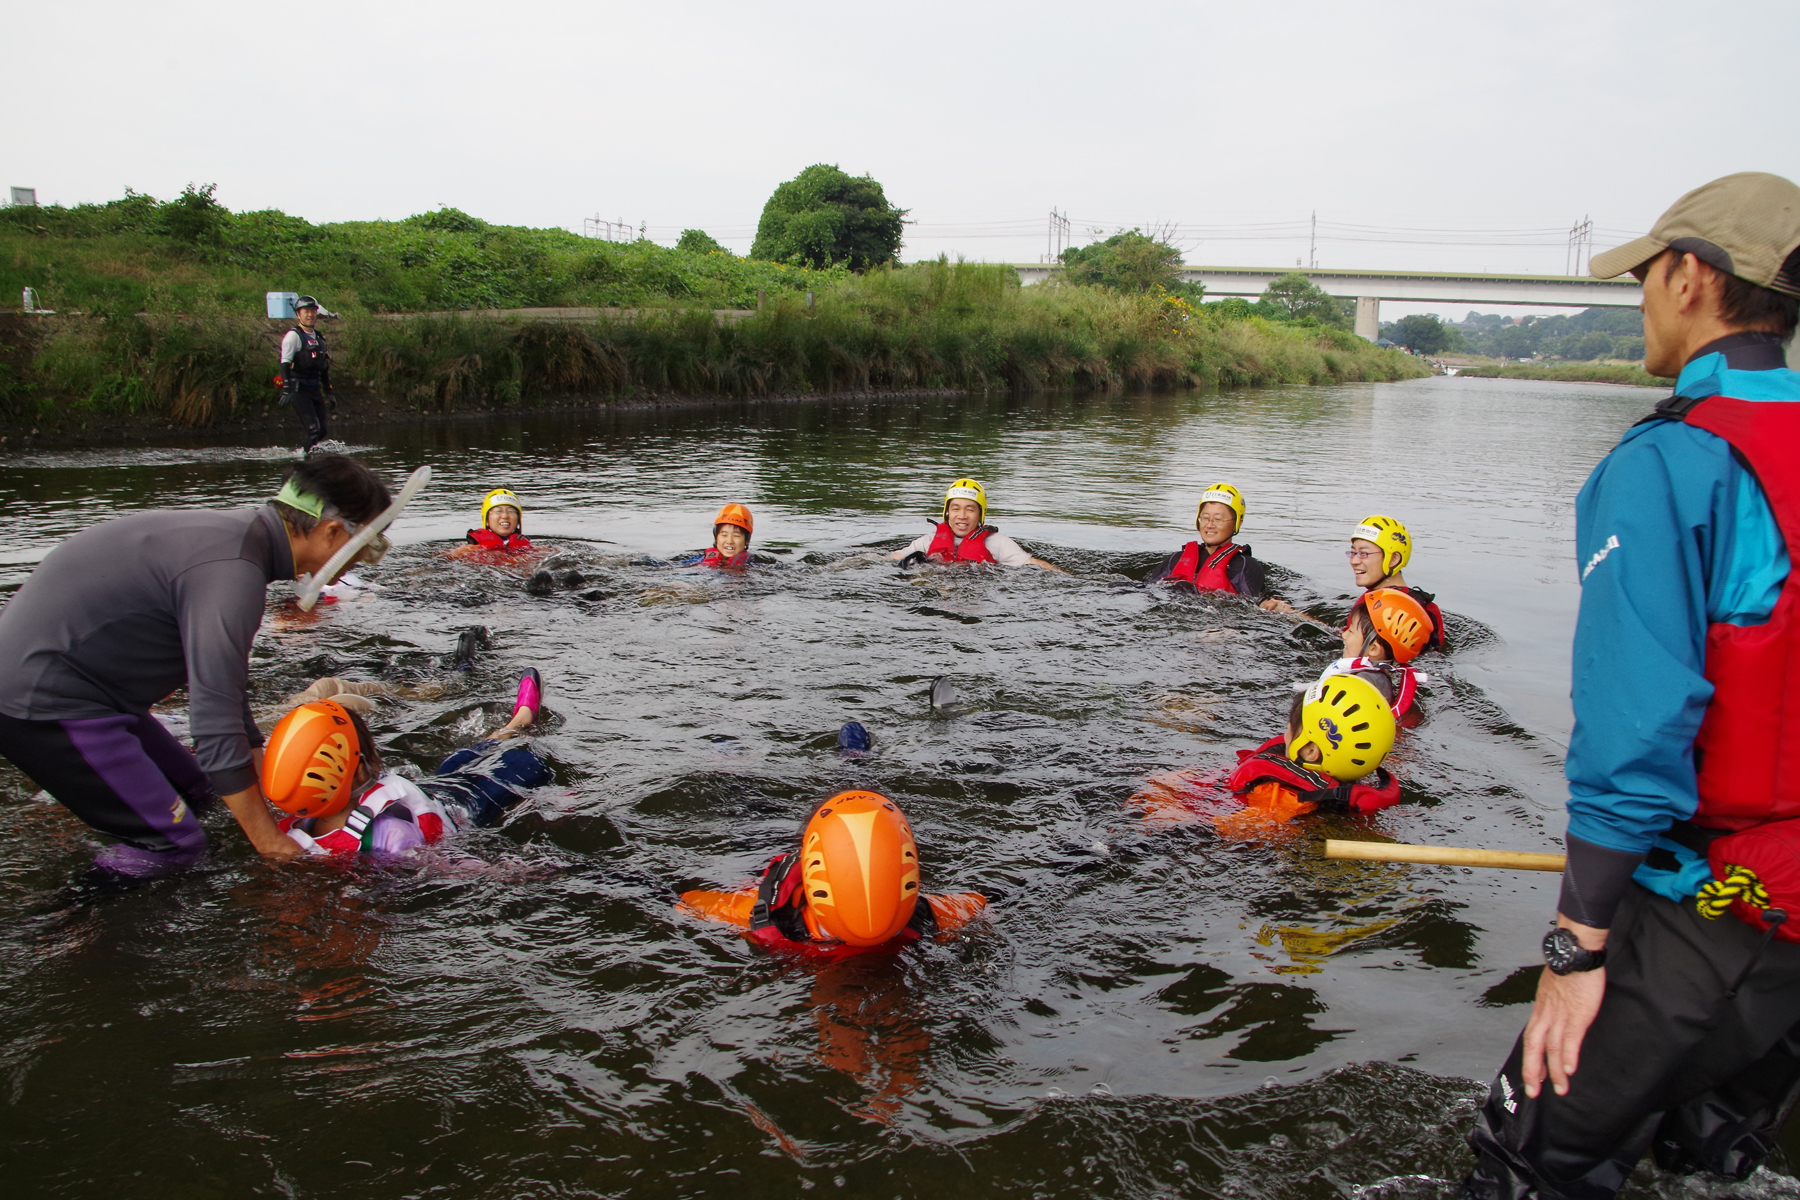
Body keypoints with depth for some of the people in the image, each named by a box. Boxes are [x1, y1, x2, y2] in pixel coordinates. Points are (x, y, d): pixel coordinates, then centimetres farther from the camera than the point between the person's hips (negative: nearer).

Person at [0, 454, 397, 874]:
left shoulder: (239, 535, 7)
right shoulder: (232, 570, -25)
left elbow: (226, 690, 15)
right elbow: (216, 724, -24)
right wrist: (271, 844, -16)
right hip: (45, 701, -11)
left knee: (192, 791, 18)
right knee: (173, 843, -10)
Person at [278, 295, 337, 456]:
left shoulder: (319, 338, 17)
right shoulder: (293, 336, -5)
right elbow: (285, 363, -13)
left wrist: (329, 393, 21)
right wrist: (286, 389, -24)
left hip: (315, 388, 7)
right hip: (299, 388, -7)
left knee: (323, 430, 2)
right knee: (313, 429, -16)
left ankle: (302, 451, 19)